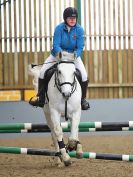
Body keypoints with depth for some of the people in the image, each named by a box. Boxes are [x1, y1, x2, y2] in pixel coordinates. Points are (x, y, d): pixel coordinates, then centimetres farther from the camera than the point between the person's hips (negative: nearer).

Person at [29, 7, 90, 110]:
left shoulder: (79, 30, -14)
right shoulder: (59, 28, -16)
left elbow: (80, 47, -15)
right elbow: (56, 45, -20)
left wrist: (74, 55, -34)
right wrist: (60, 53, -40)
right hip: (58, 54, 0)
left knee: (84, 76, -18)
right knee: (43, 72, -14)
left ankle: (83, 99, 5)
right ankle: (41, 99, 1)